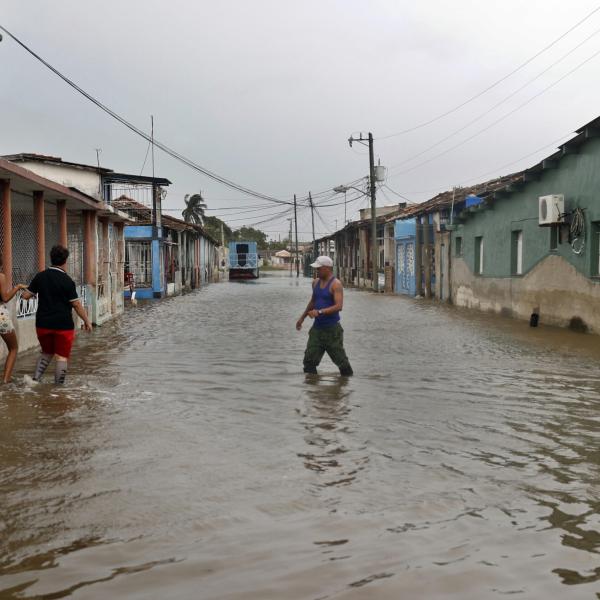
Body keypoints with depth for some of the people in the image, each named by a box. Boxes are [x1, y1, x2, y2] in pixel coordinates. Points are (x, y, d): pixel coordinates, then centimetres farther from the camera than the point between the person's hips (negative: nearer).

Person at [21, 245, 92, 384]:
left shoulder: (40, 276, 1)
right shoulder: (67, 281, -12)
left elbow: (26, 295, 8)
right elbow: (76, 304, -11)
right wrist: (87, 321, -1)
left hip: (43, 324, 5)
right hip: (63, 325, -5)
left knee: (46, 353, 23)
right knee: (62, 357, 5)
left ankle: (35, 379, 11)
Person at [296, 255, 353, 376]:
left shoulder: (336, 284, -12)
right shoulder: (316, 282, 11)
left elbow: (339, 306, -22)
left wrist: (319, 312, -28)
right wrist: (302, 317, 32)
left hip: (332, 329, -7)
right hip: (317, 328, 7)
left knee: (340, 359, 1)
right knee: (309, 359, 0)